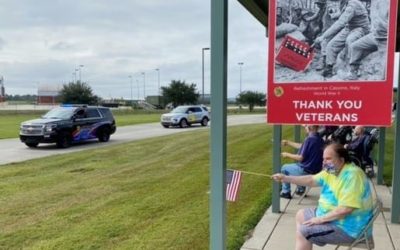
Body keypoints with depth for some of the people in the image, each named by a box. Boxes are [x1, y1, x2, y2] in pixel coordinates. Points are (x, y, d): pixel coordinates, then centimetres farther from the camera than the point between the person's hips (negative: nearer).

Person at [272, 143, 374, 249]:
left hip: (347, 227, -10)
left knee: (302, 231, -14)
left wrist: (321, 219, -22)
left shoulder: (352, 176, -27)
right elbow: (311, 180, 7)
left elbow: (345, 209, -32)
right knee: (301, 215, 18)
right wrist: (286, 178, -3)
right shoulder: (332, 170, 2)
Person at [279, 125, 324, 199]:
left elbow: (301, 158, -22)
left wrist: (287, 155, -6)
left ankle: (286, 192, 21)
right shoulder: (318, 138, 3)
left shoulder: (310, 139, -25)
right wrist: (288, 142, 22)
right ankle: (301, 189, 37)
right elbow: (302, 147, 16)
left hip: (307, 170, -8)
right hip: (316, 169, 8)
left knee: (284, 168, 12)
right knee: (297, 164, 35)